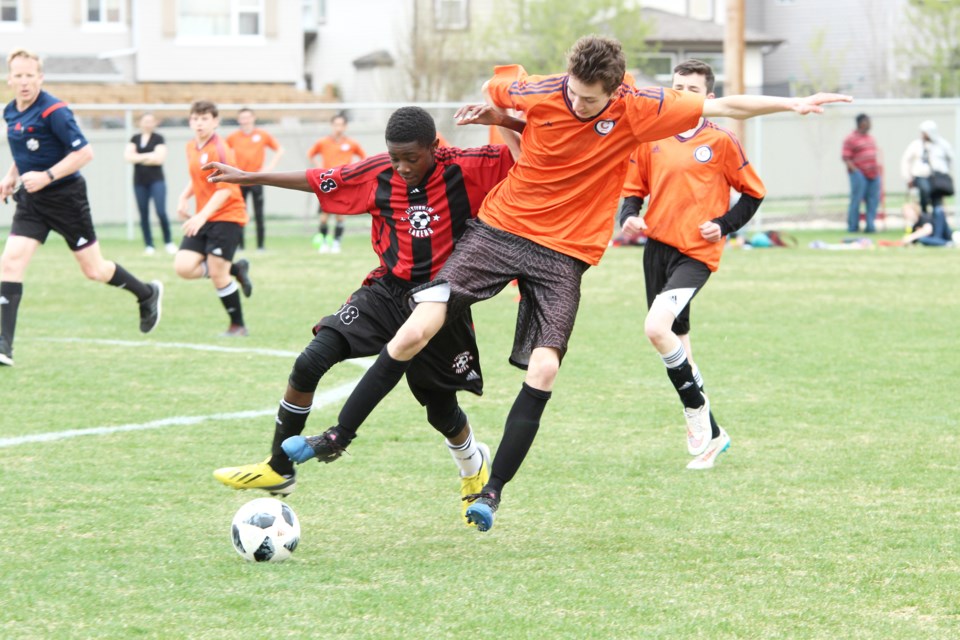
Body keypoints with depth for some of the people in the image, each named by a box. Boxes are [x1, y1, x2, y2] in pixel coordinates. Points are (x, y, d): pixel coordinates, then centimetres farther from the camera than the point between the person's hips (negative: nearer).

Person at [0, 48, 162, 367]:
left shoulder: (54, 111, -19)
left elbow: (84, 152, -21)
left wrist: (47, 176, -26)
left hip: (65, 197, -6)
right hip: (30, 201, 6)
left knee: (94, 270, 5)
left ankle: (147, 294, 34)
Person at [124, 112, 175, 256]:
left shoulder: (158, 139, 0)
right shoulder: (135, 139, 11)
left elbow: (159, 158, -12)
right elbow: (128, 156, -2)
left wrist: (139, 158, -6)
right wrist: (149, 156, -9)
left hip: (156, 180, -4)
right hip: (139, 181, 4)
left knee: (161, 212, -14)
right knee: (144, 215, 3)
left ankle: (168, 242, 1)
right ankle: (148, 245, 9)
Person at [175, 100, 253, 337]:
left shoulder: (220, 150, -15)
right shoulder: (192, 147, 9)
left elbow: (225, 189, -20)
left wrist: (202, 216, -30)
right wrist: (184, 198, 7)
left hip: (227, 217, -7)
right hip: (202, 220, 7)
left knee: (217, 275, -9)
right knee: (183, 267, -9)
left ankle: (238, 326, 9)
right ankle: (235, 269, 13)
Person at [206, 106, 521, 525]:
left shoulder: (467, 170, -14)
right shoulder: (377, 175, -5)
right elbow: (318, 181, 7)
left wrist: (500, 118, -35)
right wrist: (246, 178, 11)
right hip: (387, 293, 2)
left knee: (441, 411, 12)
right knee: (310, 363, -15)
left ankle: (474, 466, 48)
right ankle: (279, 469, -2)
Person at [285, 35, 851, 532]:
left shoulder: (636, 111, -10)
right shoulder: (538, 94, -10)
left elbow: (724, 106, -4)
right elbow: (493, 85, 14)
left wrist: (793, 105, -6)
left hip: (564, 254, 0)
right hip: (501, 228, 0)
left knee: (544, 371, -15)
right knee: (417, 330, -13)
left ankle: (493, 491, 0)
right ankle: (337, 438, 1)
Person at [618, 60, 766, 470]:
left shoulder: (720, 142, -2)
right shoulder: (651, 139, 8)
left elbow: (753, 193, 6)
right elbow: (633, 189, 18)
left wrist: (724, 225, -7)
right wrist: (629, 217, -2)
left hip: (697, 253, -5)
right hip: (657, 247, 5)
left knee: (656, 327, -24)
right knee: (675, 341, 10)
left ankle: (697, 409, -7)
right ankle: (711, 435, 24)